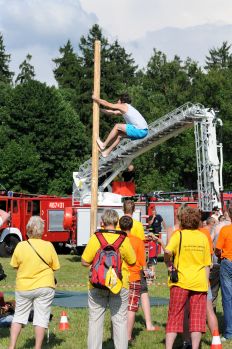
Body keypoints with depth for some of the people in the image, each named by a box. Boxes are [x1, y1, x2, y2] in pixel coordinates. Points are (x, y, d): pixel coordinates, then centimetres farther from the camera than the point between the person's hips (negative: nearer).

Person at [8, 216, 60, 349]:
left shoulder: (20, 246, -9)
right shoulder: (48, 246, -10)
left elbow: (15, 265, 2)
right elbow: (55, 267, -1)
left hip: (23, 287, 1)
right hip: (44, 287, -1)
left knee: (19, 316, 14)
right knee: (41, 318, 6)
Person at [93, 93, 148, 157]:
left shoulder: (123, 106, -1)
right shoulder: (126, 109, 25)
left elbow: (106, 104, 7)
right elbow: (113, 112, 34)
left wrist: (95, 98, 22)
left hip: (140, 131, -9)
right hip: (143, 131, 9)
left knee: (117, 126, -1)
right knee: (119, 134, 18)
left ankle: (104, 145, 8)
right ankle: (107, 151, 23)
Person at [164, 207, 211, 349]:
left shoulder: (178, 235, -4)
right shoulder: (203, 237, 5)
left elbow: (168, 251, -23)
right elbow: (207, 264, 8)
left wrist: (169, 264, -5)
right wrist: (206, 283, 14)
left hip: (181, 281, -2)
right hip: (200, 282, 2)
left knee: (174, 317, 5)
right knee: (197, 317, 6)